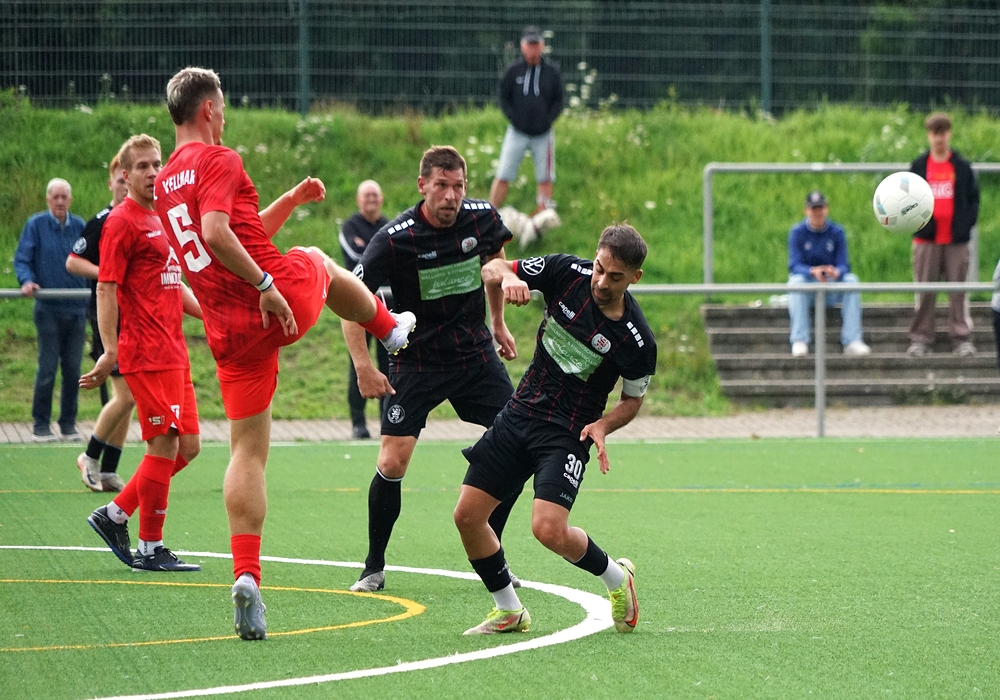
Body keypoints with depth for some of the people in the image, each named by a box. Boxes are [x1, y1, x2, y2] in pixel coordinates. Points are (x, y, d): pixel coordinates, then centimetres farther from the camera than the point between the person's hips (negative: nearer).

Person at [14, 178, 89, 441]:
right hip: (48, 309, -3)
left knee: (73, 370, 7)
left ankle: (68, 423, 15)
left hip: (77, 309, 3)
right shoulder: (36, 225, 0)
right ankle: (41, 425, 5)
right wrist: (26, 281, -20)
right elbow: (21, 259, -1)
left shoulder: (80, 227, 8)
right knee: (47, 368, -3)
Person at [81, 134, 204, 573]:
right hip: (147, 354, -9)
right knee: (165, 443, -7)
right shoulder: (122, 222, -8)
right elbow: (106, 289, -13)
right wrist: (109, 351, -18)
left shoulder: (163, 220, 19)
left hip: (173, 352, 9)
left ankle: (114, 516, 17)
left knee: (188, 445, 8)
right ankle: (150, 549, 1)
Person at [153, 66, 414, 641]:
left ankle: (247, 577, -8)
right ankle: (392, 330, 58)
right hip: (282, 299, -6)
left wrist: (292, 201, 27)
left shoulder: (164, 183, 17)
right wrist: (265, 284, -25)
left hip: (229, 330, 6)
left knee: (248, 452, 5)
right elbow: (215, 231, -27)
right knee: (317, 261, 31)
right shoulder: (218, 160, -10)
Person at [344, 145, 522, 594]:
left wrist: (498, 323, 19)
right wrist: (363, 367, -21)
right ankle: (374, 568, 4)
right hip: (416, 362, -4)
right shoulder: (395, 239, -20)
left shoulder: (482, 218, -8)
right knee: (393, 461, -14)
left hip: (477, 354, 4)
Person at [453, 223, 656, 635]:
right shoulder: (567, 272, -9)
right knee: (467, 515, -1)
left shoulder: (636, 339, -16)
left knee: (549, 529, -23)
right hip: (521, 412, 5)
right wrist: (508, 278, -24)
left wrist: (603, 425, -18)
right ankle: (509, 612, 18)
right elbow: (491, 271, -1)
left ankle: (617, 578, 8)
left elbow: (632, 399, 1)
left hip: (568, 432, -5)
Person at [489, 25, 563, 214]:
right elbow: (504, 98, 5)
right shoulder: (513, 70, -1)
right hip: (517, 133, -1)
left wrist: (547, 120, -8)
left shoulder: (552, 71, 2)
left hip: (543, 134, 1)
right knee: (502, 176, -5)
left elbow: (558, 101, 7)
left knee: (545, 179, 4)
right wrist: (514, 118, -10)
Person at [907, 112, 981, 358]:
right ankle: (921, 338, 7)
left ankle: (962, 338, 2)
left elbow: (973, 199, 7)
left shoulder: (962, 167, 5)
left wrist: (966, 223, -4)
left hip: (956, 239, 0)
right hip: (927, 239, 0)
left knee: (959, 291, -1)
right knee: (924, 292, 2)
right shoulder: (918, 166, 6)